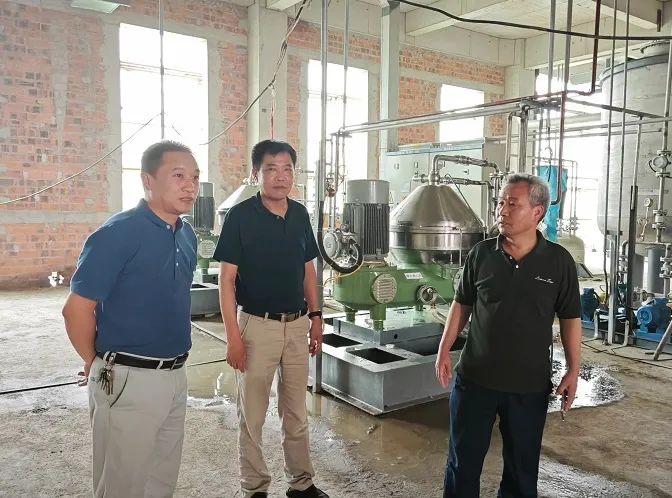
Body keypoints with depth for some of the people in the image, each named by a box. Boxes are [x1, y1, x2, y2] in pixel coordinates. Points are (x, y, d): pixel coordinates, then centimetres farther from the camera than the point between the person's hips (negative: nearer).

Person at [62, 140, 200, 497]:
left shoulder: (187, 235, 6)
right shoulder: (118, 233, -17)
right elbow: (77, 308, -15)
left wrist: (172, 369, 16)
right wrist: (97, 364, -2)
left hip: (176, 376, 7)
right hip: (129, 380, -7)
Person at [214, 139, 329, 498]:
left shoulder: (300, 214, 5)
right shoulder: (240, 216, -10)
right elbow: (226, 279, -11)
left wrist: (315, 316, 9)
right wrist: (233, 335, -14)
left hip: (297, 324, 5)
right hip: (257, 325, -5)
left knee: (297, 412, 17)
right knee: (252, 415, 9)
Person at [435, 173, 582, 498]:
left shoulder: (559, 261, -7)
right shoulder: (481, 254, -4)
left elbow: (570, 319, 0)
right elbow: (462, 304, 6)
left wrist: (573, 371, -3)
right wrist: (444, 350, 1)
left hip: (530, 385, 0)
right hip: (474, 378, 1)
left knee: (522, 464, 16)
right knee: (463, 459, 13)